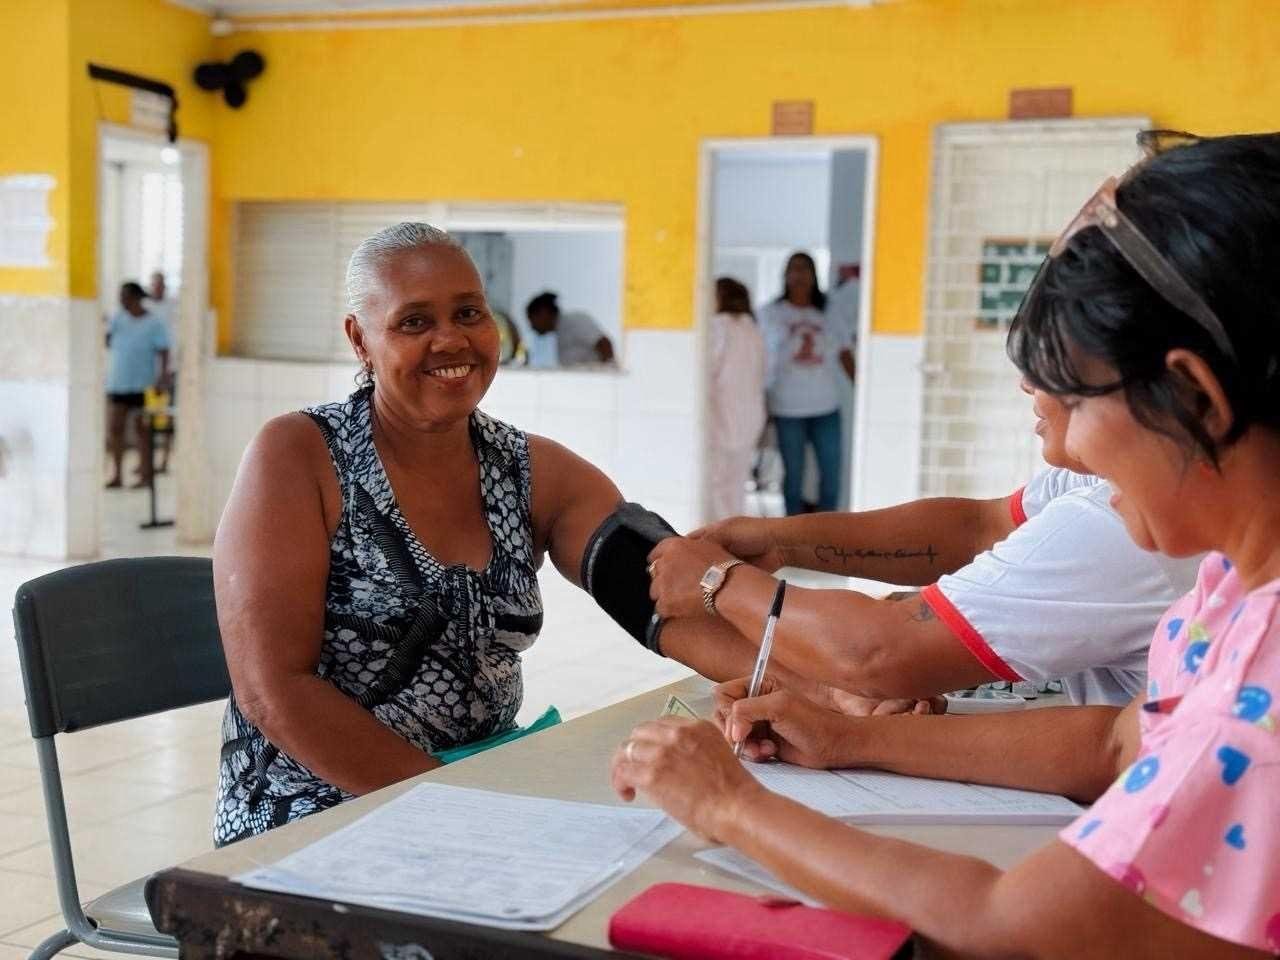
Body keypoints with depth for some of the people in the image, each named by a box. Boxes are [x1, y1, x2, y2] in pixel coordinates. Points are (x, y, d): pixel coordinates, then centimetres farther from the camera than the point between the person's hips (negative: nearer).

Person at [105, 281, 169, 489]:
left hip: (143, 384, -4)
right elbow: (107, 342, 4)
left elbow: (163, 352, -7)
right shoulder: (117, 318, 9)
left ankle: (145, 475, 8)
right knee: (115, 429, 3)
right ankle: (116, 475, 10)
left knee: (142, 429, 3)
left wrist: (163, 375, -19)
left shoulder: (154, 323, -3)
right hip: (118, 383, 4)